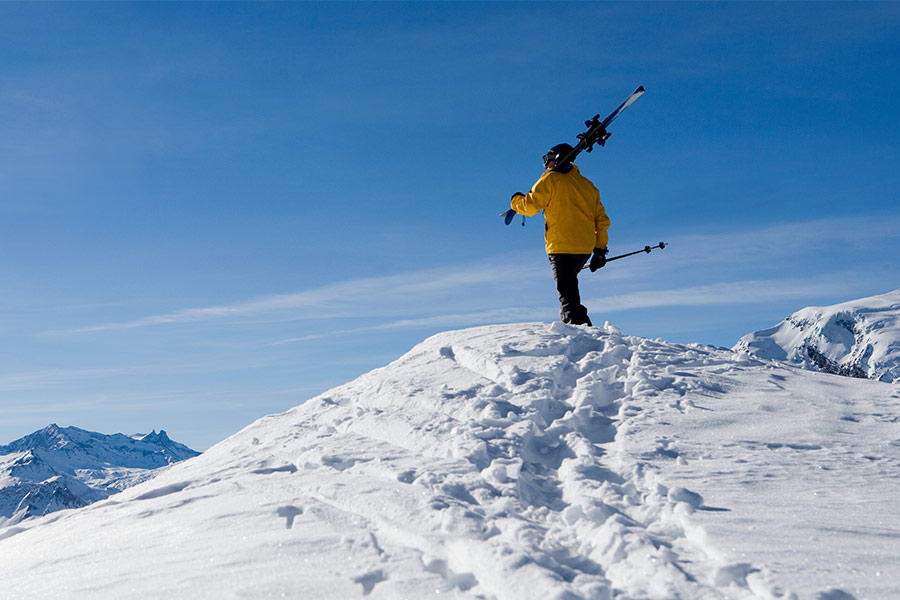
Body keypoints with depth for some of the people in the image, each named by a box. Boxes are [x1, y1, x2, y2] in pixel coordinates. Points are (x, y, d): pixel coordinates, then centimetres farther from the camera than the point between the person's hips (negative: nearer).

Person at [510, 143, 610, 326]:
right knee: (570, 286, 23)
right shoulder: (587, 184, 21)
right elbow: (602, 219, 19)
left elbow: (531, 206, -7)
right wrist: (600, 249, 21)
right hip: (585, 249, 7)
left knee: (568, 296, -12)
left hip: (562, 247, -7)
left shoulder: (551, 179, 1)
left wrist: (516, 201, 15)